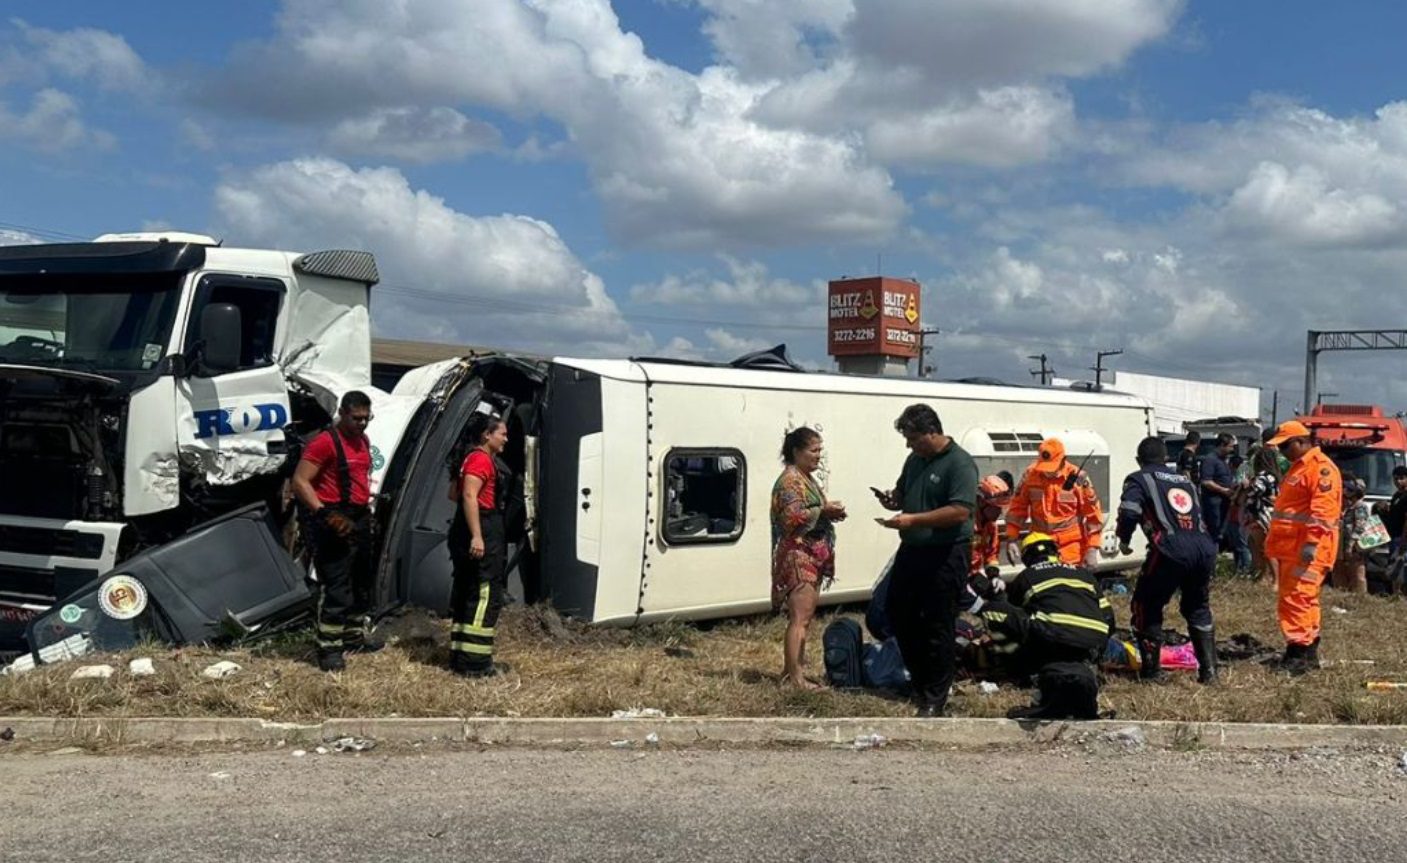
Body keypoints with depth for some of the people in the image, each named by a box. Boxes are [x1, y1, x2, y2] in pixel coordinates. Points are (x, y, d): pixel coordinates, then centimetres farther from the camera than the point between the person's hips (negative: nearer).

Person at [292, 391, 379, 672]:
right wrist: (322, 514, -25)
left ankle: (354, 637, 31)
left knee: (361, 583, 17)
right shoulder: (325, 442, -15)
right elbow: (300, 482, -18)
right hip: (335, 522, -9)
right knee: (335, 587, -9)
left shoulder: (363, 441, 12)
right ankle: (328, 648, -3)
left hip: (360, 519, 9)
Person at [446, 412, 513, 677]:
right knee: (485, 596, -9)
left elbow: (454, 493, 26)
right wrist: (477, 536, -29)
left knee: (466, 595, 13)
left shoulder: (472, 459, 20)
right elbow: (469, 496, -24)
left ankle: (460, 656, 18)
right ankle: (475, 663, -9)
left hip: (477, 532, 11)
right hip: (482, 532, -11)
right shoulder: (481, 459, -13)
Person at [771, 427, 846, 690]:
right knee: (800, 617, -12)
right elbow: (793, 517, -22)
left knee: (804, 617, 12)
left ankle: (792, 669, 18)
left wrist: (830, 512, 8)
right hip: (798, 555, -10)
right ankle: (794, 676, -12)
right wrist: (823, 510, -18)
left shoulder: (807, 479, 18)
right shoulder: (790, 480, -12)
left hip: (813, 556, 10)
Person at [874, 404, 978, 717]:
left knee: (938, 626, -2)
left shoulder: (960, 464, -14)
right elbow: (902, 491, 26)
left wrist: (913, 520, -25)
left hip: (945, 555, -9)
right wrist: (891, 499, 1)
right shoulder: (915, 460, 12)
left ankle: (934, 699, 6)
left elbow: (961, 511, -23)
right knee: (898, 614, 15)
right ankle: (918, 680, 31)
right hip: (912, 550, 9)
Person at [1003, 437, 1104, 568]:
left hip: (1071, 548, -3)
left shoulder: (1077, 478, -10)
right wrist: (1011, 539, 2)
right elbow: (1017, 507, 7)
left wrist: (1092, 549, -8)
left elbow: (1093, 514, -6)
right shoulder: (1031, 474, -2)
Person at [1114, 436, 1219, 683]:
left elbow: (1129, 512, -6)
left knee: (1146, 606, 12)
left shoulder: (1139, 479, 10)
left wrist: (1124, 540, 10)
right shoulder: (1185, 480, 28)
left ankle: (1151, 670, 12)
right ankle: (1209, 670, 21)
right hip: (1205, 549, 5)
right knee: (1198, 609, 24)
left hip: (1172, 550, -5)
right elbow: (1199, 514, 23)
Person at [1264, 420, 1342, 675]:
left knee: (1297, 599, -13)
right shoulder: (1298, 467, 21)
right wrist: (1274, 542, 27)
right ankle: (1308, 652, 19)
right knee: (1303, 600, 13)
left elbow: (1323, 510, -22)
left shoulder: (1321, 467, -12)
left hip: (1306, 550, -10)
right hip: (1290, 549, 10)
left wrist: (1311, 545, -26)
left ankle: (1300, 652, -11)